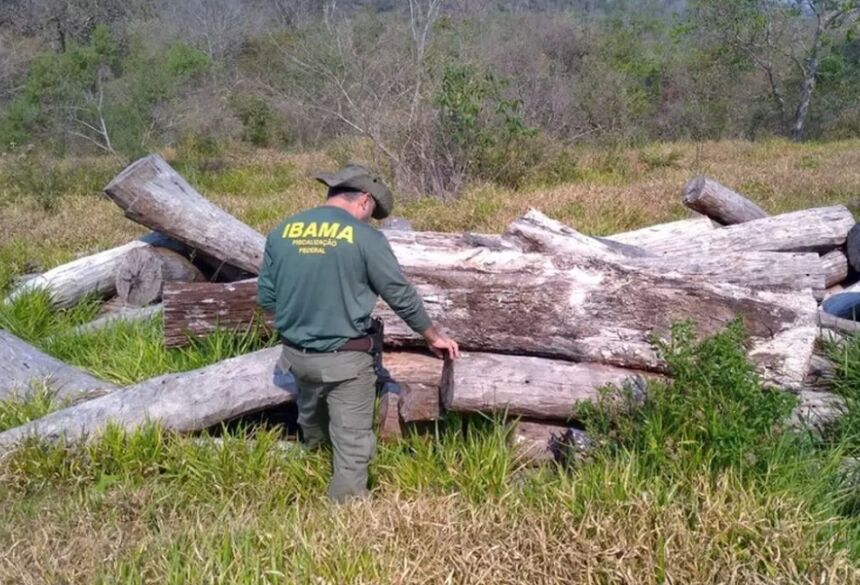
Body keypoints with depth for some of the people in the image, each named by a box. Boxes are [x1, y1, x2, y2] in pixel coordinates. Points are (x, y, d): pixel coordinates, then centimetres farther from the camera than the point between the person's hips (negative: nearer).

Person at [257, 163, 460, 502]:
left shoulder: (282, 231, -1)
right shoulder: (365, 237, -13)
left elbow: (265, 297, 5)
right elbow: (402, 296, -6)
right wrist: (434, 337, 9)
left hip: (296, 354, 6)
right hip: (345, 358, -5)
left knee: (311, 423, 31)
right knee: (352, 441, 7)